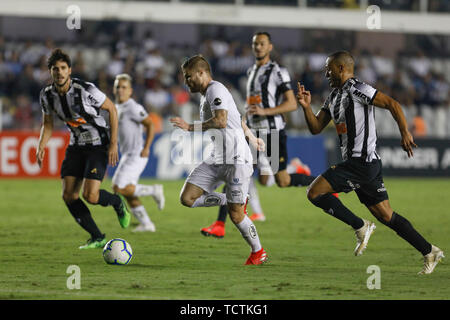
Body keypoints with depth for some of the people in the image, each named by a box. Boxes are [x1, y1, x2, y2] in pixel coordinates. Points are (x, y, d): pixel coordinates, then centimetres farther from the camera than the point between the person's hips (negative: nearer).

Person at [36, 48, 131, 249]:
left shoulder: (86, 90, -22)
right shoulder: (47, 95, -6)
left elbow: (111, 109, -10)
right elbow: (48, 124, 10)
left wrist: (113, 143, -12)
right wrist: (41, 147, -8)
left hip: (99, 144, -6)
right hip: (76, 146, 6)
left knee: (90, 195, -18)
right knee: (68, 195, -6)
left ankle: (118, 203, 17)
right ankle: (97, 238, 8)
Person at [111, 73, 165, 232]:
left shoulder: (133, 108, -15)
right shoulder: (117, 107, 13)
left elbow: (150, 124, -19)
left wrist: (146, 148, -21)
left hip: (136, 155, -10)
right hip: (127, 154, 10)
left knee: (120, 188, -14)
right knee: (128, 193, 9)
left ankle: (154, 191, 1)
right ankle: (146, 224, 16)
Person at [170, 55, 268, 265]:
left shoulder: (215, 89, -10)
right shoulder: (205, 97, 20)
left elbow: (221, 121, -26)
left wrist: (190, 127, -21)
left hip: (236, 160, -9)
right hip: (217, 160, 9)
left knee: (235, 215, -7)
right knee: (187, 198, -7)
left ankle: (258, 253, 15)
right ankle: (235, 201, 11)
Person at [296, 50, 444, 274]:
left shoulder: (357, 90, -10)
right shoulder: (334, 96, 19)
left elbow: (392, 104, -16)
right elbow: (316, 128, 18)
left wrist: (405, 133, -24)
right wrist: (306, 106, 1)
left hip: (362, 162, -10)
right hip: (353, 162, 10)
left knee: (315, 192, -14)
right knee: (386, 216, 9)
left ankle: (360, 227, -7)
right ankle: (429, 252, 13)